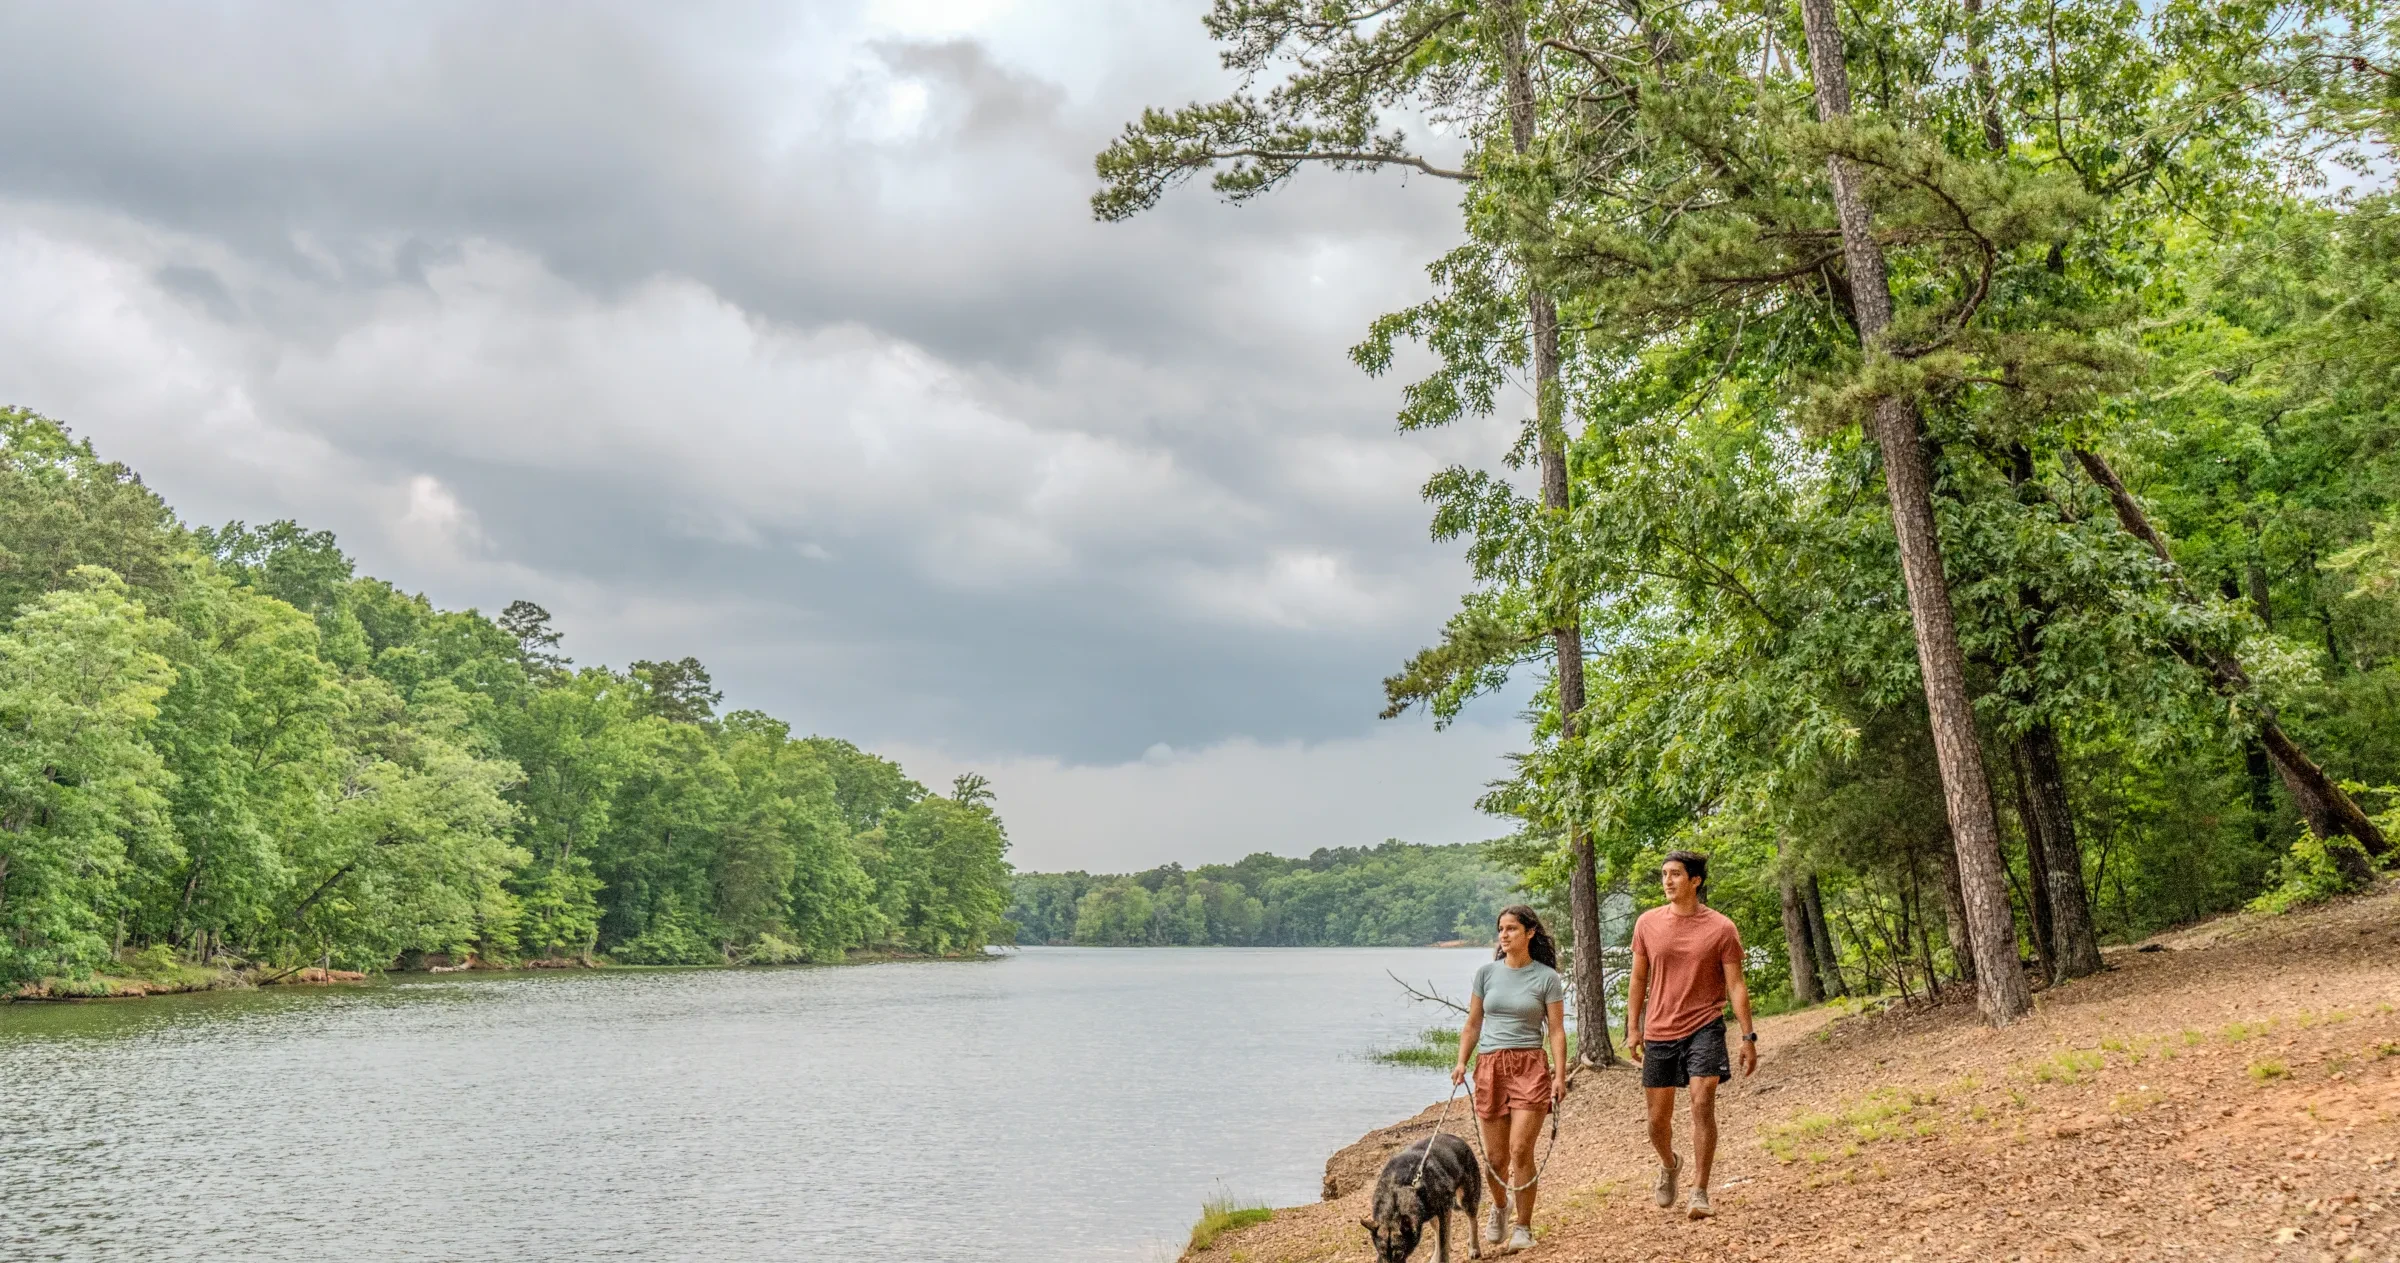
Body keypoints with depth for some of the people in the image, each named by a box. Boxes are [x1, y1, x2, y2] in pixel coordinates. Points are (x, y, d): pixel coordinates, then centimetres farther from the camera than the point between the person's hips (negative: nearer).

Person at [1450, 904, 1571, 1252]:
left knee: (1520, 1151, -12)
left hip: (1530, 1066, -3)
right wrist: (1461, 1063, 0)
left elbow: (1556, 1031, 0)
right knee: (1495, 1156, 5)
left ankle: (1524, 1227, 2)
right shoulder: (1486, 973, 7)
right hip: (1490, 1066, 3)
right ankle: (1499, 1206, 35)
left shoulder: (1546, 978, 1)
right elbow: (1472, 1024, 11)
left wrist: (1560, 1076, -9)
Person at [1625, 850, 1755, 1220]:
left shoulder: (1721, 928, -5)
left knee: (1702, 1104, -17)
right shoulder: (1647, 923, 2)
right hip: (1659, 1033, 3)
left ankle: (1699, 1191, -9)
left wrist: (1748, 1037, -8)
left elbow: (1736, 985, -3)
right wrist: (1632, 1028, 6)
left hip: (1703, 1027, -3)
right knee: (1658, 1117, 9)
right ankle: (1669, 1164, 41)